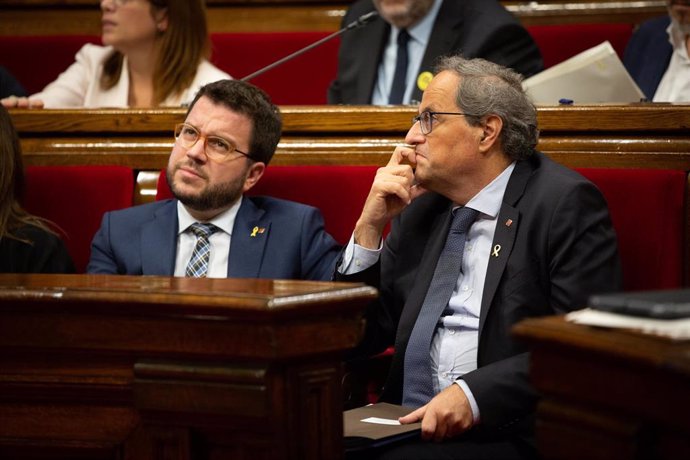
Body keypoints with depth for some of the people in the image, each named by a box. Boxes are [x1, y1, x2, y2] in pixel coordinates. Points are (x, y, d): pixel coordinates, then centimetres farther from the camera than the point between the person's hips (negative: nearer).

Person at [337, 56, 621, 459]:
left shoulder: (566, 202, -3)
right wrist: (371, 225, 7)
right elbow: (362, 339, 17)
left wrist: (476, 394, -21)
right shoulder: (419, 210, 16)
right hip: (410, 427, 6)